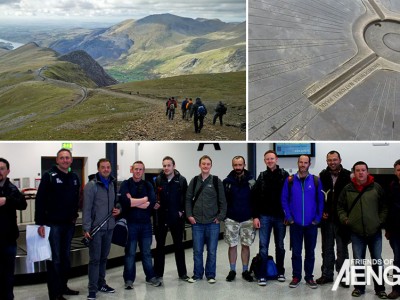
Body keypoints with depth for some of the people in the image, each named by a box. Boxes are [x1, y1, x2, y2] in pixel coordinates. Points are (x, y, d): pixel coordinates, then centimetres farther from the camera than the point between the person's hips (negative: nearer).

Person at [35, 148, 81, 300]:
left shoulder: (74, 177, 9)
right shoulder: (49, 176, -8)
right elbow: (40, 200, -12)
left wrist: (74, 216, 9)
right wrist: (40, 223, -16)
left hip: (69, 224, 6)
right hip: (53, 224, -6)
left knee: (65, 257, 14)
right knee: (54, 259, 0)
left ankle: (63, 286, 27)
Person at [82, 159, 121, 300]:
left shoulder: (113, 184, 8)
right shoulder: (91, 185, -10)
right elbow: (86, 208, -13)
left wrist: (118, 208, -2)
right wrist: (86, 228, -18)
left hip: (109, 227, 6)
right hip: (96, 227, -6)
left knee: (104, 257, 16)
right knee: (95, 259, -3)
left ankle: (101, 283, 28)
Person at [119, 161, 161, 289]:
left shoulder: (148, 185, 8)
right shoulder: (125, 184, -1)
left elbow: (152, 203, -8)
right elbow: (125, 202, -19)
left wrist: (133, 202, -13)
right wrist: (144, 200, -11)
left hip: (146, 223, 3)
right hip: (131, 223, -3)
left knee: (147, 252, 12)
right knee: (130, 253, 5)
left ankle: (150, 277, 22)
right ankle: (129, 279, 14)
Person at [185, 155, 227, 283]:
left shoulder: (216, 181, 1)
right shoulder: (194, 181, 6)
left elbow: (222, 201, 2)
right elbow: (188, 199, 9)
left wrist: (220, 217, -4)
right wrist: (189, 215, 0)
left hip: (213, 223, -1)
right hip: (197, 222, 2)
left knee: (212, 251, 5)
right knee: (197, 250, 7)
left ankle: (211, 275, 18)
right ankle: (197, 274, 21)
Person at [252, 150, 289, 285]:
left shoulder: (284, 175, 0)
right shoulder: (262, 176, 4)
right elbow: (255, 197, 3)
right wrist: (255, 216, -3)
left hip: (280, 216, 0)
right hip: (265, 216, 1)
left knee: (280, 246, 11)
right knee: (263, 246, 0)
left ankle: (280, 272, 24)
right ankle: (262, 275, 6)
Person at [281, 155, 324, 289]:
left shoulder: (316, 181, -1)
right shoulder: (290, 180, -2)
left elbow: (320, 201, 1)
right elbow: (284, 200, 0)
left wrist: (318, 218, -4)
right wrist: (288, 217, -6)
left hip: (311, 223, 1)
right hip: (295, 223, 0)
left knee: (310, 251, 10)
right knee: (296, 252, 6)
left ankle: (309, 277, 22)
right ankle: (296, 276, 18)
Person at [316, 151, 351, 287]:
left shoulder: (348, 176, -6)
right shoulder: (322, 175, 4)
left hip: (342, 219, -3)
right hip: (326, 218, 3)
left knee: (342, 249, 7)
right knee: (327, 248, 12)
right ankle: (327, 274, 22)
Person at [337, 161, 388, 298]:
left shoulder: (377, 188, -1)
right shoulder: (347, 189, 1)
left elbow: (384, 207, 5)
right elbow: (340, 207, 8)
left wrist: (381, 221, -4)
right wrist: (345, 219, -5)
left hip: (375, 232, 0)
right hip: (356, 232, 1)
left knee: (377, 261, 8)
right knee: (358, 261, 9)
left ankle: (380, 288, 21)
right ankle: (359, 287, 22)